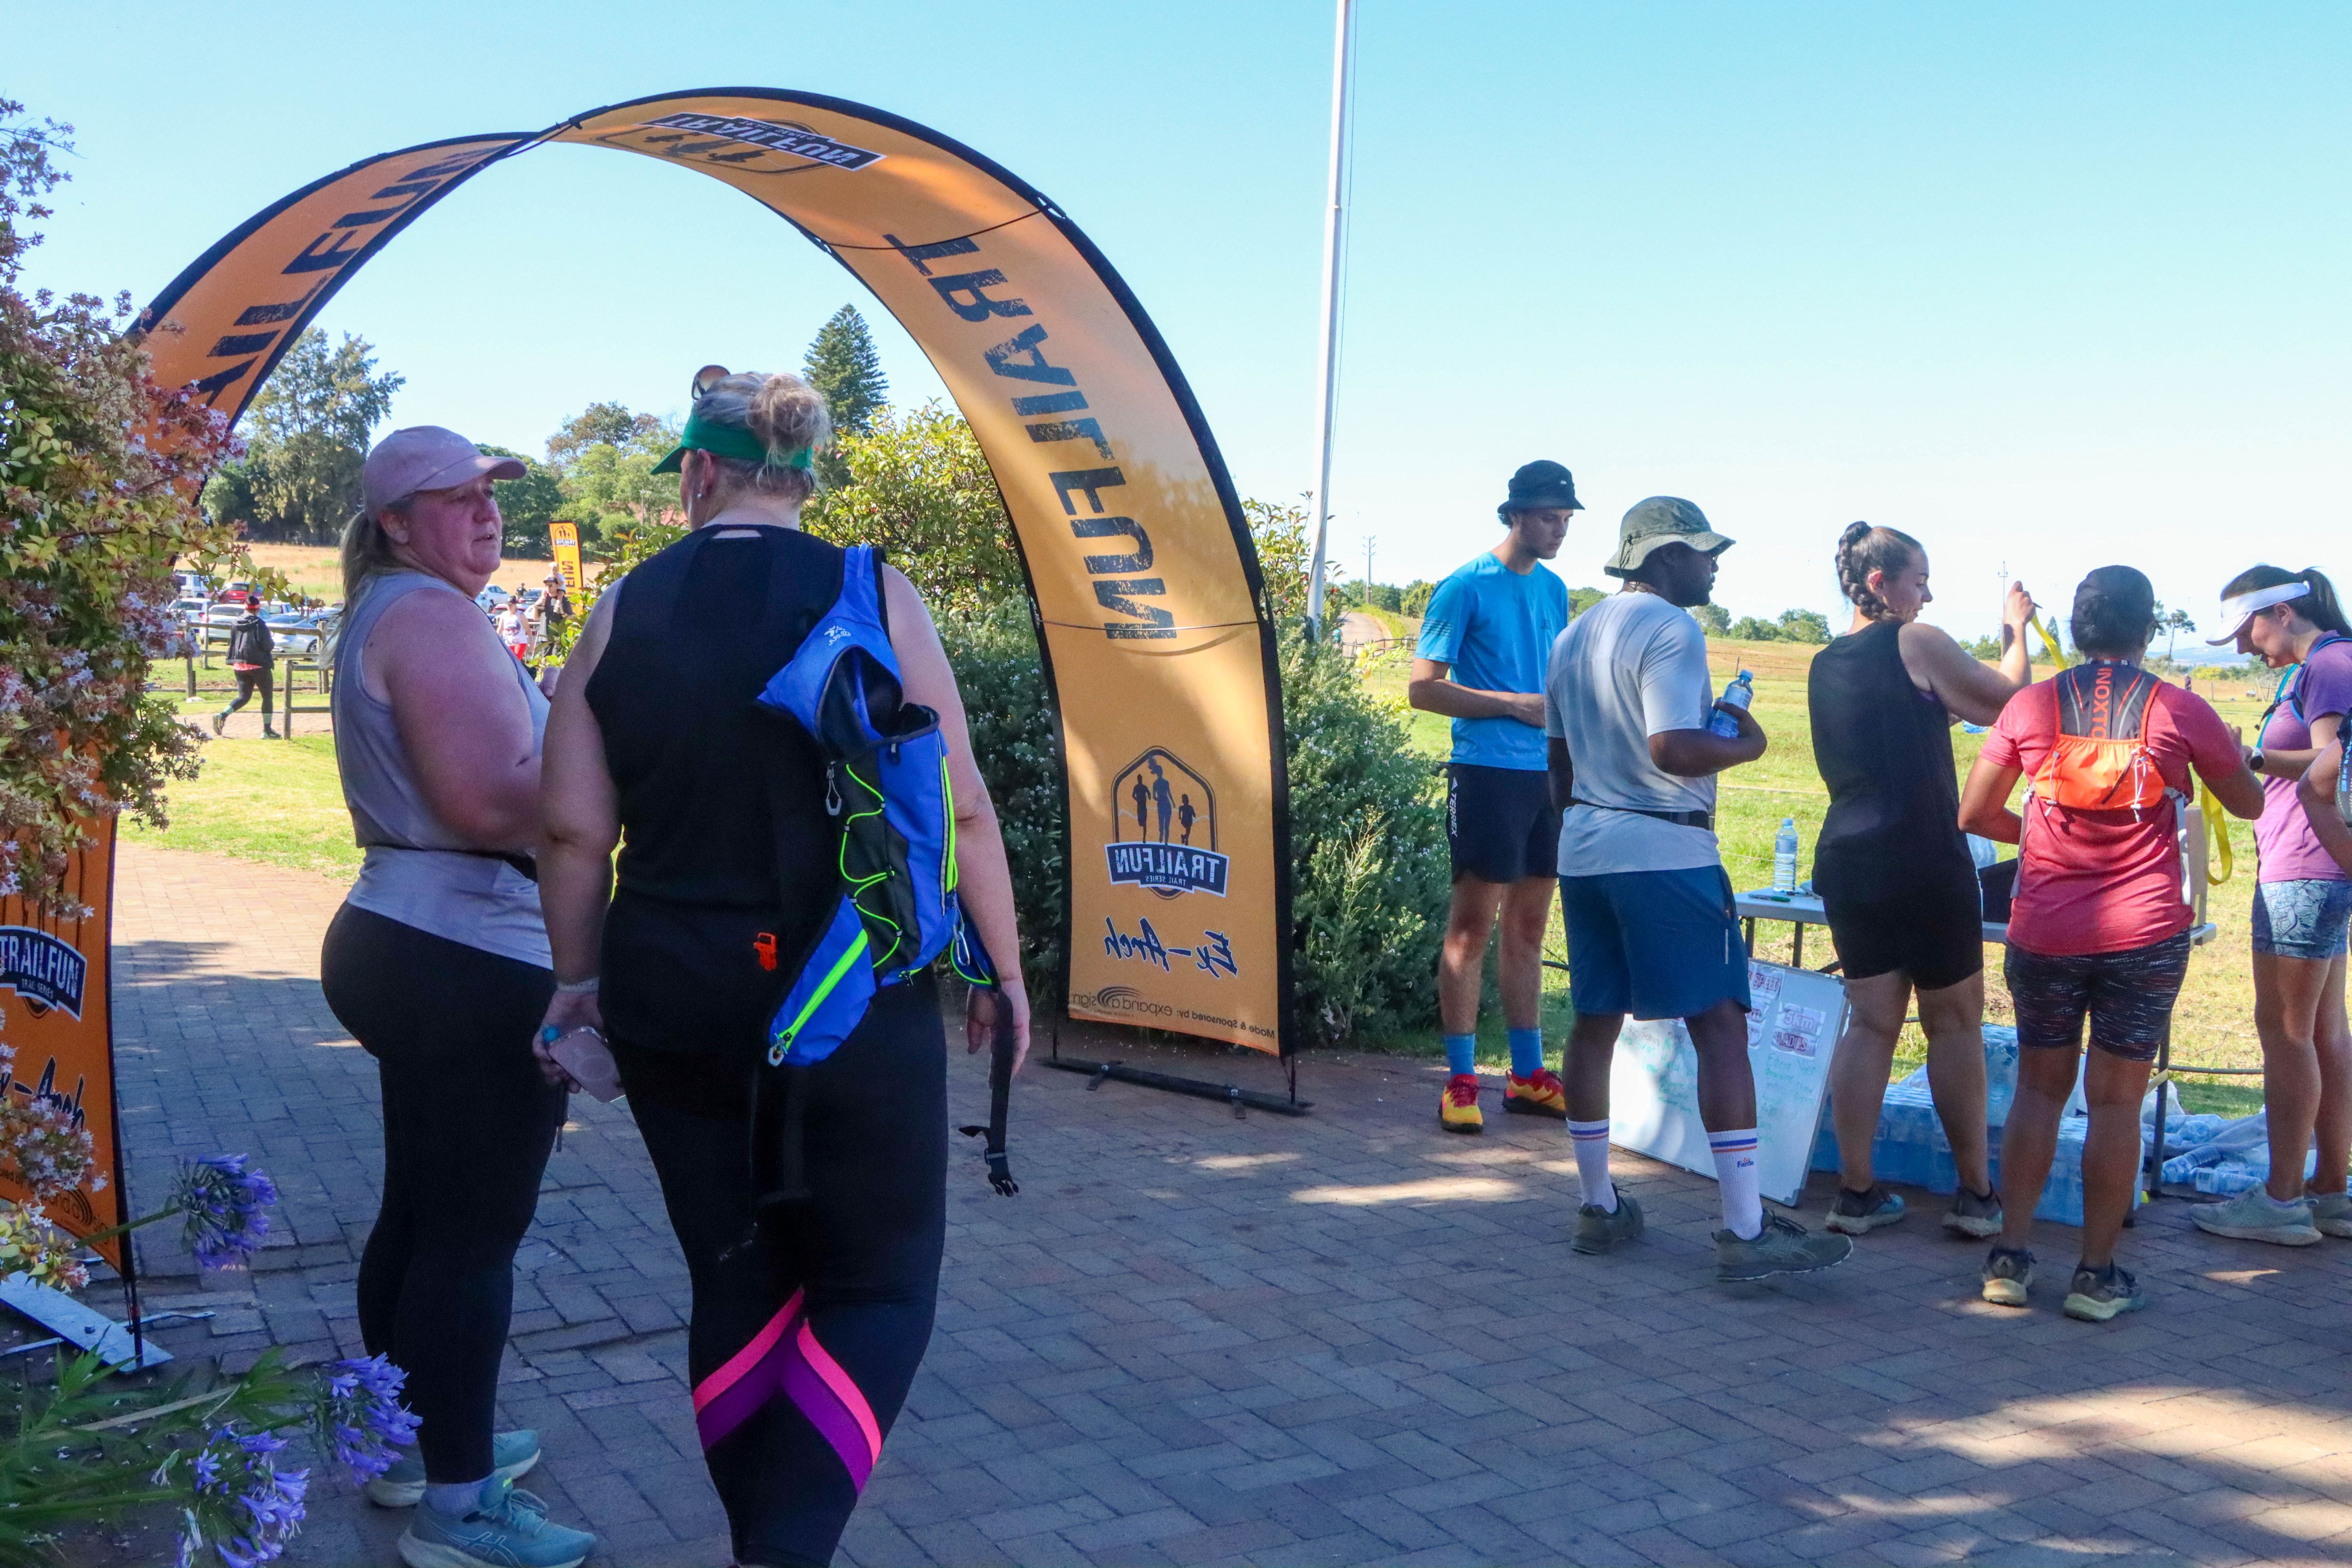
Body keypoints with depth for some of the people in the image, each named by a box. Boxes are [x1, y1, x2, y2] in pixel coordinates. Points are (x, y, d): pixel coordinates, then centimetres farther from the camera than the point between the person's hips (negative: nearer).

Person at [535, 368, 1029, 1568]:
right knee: (878, 1283, 9)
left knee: (737, 1285, 17)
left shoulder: (623, 612, 3)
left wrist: (579, 978, 15)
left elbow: (574, 830, 2)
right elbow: (960, 810, -5)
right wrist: (1002, 970, 6)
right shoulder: (874, 596, -4)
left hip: (672, 1004, 3)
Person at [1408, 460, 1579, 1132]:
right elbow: (1423, 688, -9)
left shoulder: (1554, 590, 15)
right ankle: (1460, 1079, 3)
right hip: (1488, 770, -7)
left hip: (1548, 774, 7)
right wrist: (1515, 705, -14)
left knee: (1529, 925, 11)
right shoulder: (1466, 588, -6)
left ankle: (1528, 1074, 19)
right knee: (1472, 924, -4)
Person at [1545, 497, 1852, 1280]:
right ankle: (1746, 1231, -7)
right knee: (1720, 1026, -6)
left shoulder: (1573, 637, 16)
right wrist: (1747, 744, -6)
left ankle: (1599, 1208, 20)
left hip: (1583, 851, 9)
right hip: (1665, 854, -9)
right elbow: (1672, 750, -23)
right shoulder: (1670, 630, -11)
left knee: (1596, 1020, 13)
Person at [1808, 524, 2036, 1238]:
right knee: (1955, 1023, 6)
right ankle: (1976, 1193, 14)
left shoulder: (1826, 664, 13)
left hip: (1847, 859, 6)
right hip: (1922, 861, -6)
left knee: (1870, 1023, 10)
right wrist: (2016, 628, 14)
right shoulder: (1917, 642, -7)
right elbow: (2007, 700, 0)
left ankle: (1856, 1190, 9)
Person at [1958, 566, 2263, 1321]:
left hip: (2044, 933, 1)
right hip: (2144, 934, -1)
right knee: (2117, 1100, 5)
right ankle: (2096, 1274, 10)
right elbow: (2249, 805, 12)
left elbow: (1974, 814, 2)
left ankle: (2011, 1256, 13)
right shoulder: (2180, 710, -4)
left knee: (2039, 1088, 13)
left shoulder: (2031, 705, -2)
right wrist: (2233, 751, 31)